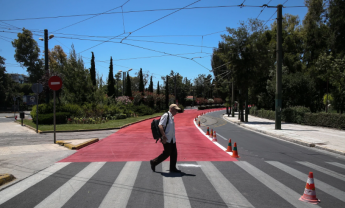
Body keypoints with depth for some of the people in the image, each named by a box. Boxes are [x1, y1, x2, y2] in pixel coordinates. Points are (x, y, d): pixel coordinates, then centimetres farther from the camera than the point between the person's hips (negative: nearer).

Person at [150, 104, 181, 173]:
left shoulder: (171, 117, 15)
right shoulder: (165, 116, -13)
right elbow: (160, 125, -23)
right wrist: (164, 136, -29)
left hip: (172, 139, 9)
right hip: (166, 139, -9)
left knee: (174, 153, 7)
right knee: (167, 153, -4)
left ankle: (173, 168, 17)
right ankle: (153, 162, 11)